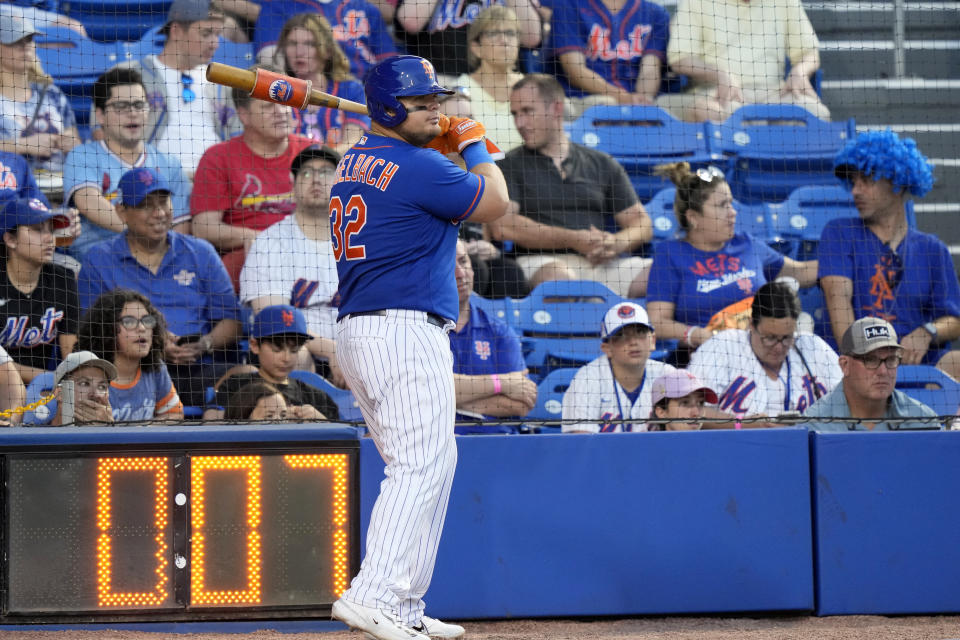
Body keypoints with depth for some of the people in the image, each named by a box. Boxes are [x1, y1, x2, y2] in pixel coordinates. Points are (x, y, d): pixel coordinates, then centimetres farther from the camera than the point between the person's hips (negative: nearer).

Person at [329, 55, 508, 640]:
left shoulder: (355, 163, 14)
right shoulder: (420, 167, -13)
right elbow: (494, 203, -2)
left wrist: (439, 144, 19)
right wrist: (474, 144, 13)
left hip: (357, 331, 10)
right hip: (408, 332, -10)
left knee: (434, 464, 15)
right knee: (420, 467, -14)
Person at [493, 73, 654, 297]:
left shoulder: (603, 164, 21)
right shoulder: (510, 165, 13)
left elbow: (642, 225, 17)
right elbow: (503, 227, -3)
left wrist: (617, 244, -8)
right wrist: (573, 240, -10)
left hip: (602, 264, 3)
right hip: (541, 261, -3)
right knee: (560, 276, -40)